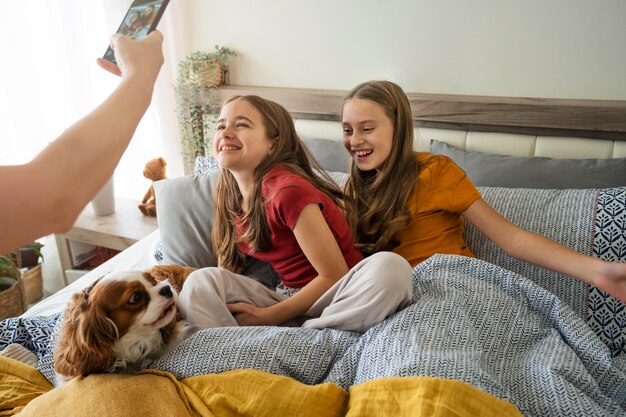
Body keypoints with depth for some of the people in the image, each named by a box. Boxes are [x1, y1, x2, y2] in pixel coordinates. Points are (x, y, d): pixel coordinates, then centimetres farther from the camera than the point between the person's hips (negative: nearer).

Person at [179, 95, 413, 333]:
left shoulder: (288, 190, -19)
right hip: (290, 299, 5)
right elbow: (226, 271, 11)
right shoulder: (230, 197, 5)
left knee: (391, 268, -35)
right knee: (201, 282, -14)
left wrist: (266, 316, -15)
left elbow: (335, 276, -17)